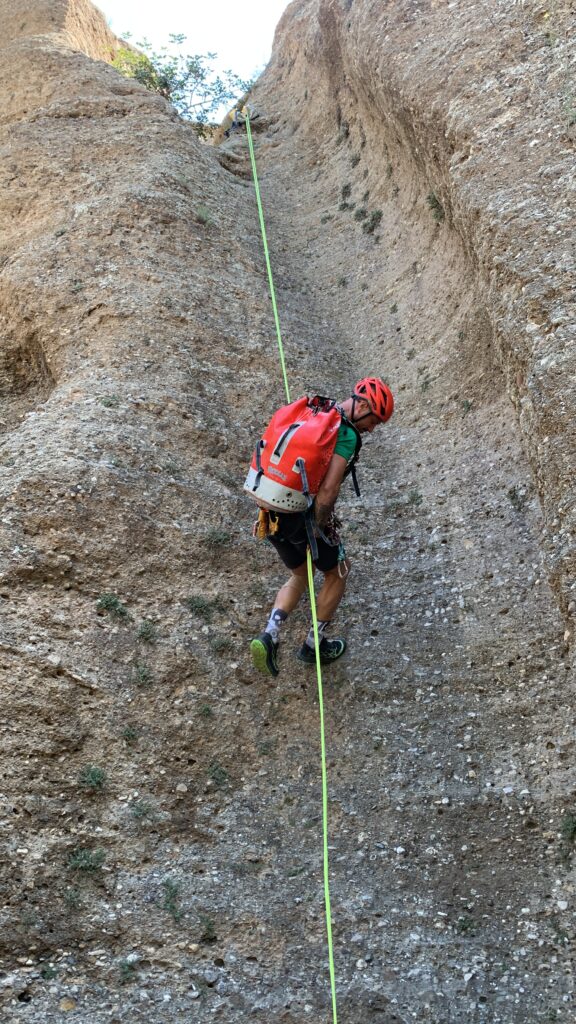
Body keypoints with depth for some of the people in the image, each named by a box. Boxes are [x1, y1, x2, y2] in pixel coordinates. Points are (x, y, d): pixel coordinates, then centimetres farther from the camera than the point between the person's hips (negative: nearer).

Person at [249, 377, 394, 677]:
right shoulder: (347, 435, -15)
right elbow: (328, 489, -25)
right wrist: (319, 525, -9)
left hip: (274, 514, 7)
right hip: (305, 517, -7)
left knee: (300, 576, 27)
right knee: (337, 573, 20)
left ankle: (269, 636, 7)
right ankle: (313, 645, 29)